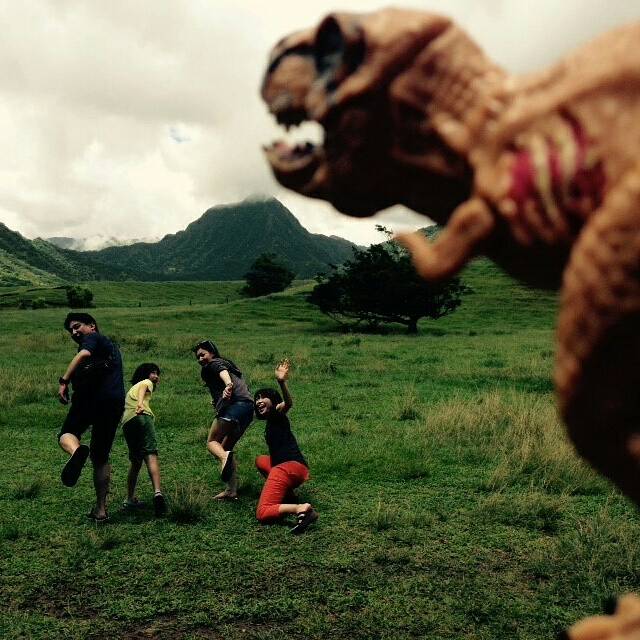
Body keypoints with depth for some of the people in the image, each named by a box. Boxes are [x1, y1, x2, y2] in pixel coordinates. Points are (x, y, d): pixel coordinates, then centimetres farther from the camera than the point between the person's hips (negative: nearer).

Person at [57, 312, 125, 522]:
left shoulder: (93, 338, 5)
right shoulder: (111, 345, 31)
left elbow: (83, 355, -16)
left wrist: (64, 380, -22)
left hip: (92, 396, -7)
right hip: (116, 401, 7)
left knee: (67, 434, 11)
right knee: (101, 457, 14)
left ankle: (77, 451, -26)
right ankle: (101, 509, 11)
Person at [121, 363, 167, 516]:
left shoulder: (130, 390, 42)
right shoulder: (146, 383, 20)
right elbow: (143, 389, -4)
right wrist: (140, 403, -23)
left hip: (126, 423, 7)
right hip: (141, 416, -6)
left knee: (136, 461, 19)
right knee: (151, 456, -20)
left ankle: (130, 499, 22)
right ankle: (157, 492, -39)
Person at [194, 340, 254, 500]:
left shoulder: (215, 363, 7)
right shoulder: (227, 363, 33)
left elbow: (223, 372, -16)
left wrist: (228, 386, -38)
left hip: (235, 403, -9)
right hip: (248, 407, 9)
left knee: (211, 441, -4)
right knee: (226, 447, 14)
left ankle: (225, 457, -38)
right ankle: (232, 490, 6)